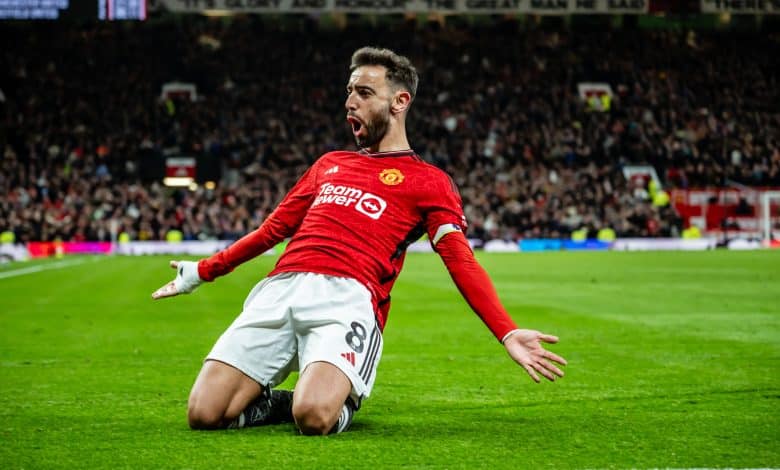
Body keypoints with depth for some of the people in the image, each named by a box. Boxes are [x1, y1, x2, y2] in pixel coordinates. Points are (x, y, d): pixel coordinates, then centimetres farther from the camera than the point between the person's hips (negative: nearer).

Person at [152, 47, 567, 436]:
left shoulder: (427, 182, 13)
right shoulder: (329, 164, 29)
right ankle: (279, 401, 14)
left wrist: (508, 334, -12)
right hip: (279, 290, 4)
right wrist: (202, 271, 40)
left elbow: (461, 262, 2)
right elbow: (275, 227, 36)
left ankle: (338, 402, 3)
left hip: (348, 298, -4)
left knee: (314, 417, -32)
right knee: (204, 414, -16)